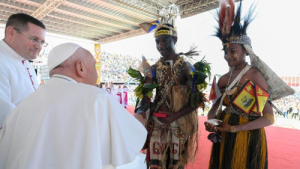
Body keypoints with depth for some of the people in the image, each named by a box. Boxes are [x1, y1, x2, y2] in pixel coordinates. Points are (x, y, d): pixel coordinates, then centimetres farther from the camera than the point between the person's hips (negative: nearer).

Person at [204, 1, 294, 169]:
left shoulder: (255, 75, -14)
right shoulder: (224, 79, 3)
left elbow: (269, 118, -15)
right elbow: (214, 109, 6)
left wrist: (235, 128, -20)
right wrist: (211, 122, -15)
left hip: (248, 138, -5)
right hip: (223, 138, 6)